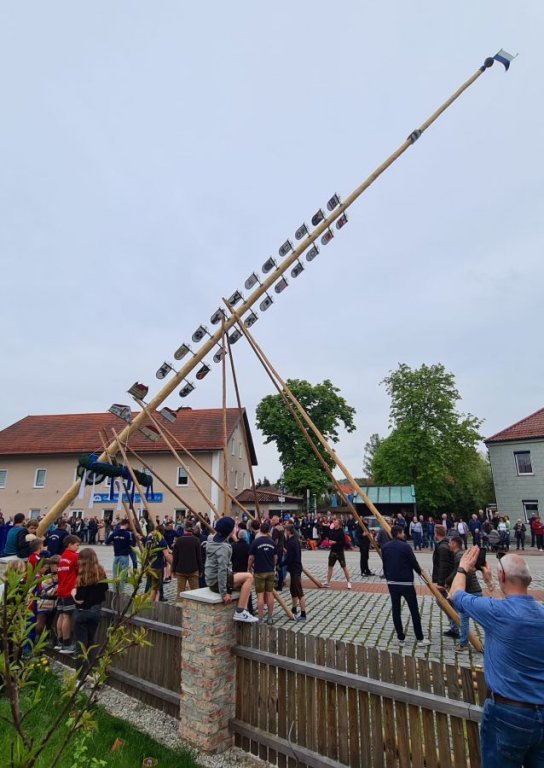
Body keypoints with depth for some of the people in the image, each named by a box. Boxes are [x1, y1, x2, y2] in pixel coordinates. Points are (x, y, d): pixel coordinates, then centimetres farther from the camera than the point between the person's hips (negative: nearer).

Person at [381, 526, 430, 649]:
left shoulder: (385, 547, 2)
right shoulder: (405, 546, -14)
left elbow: (384, 564, 8)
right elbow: (414, 563, -6)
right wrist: (420, 571, 16)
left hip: (391, 582, 5)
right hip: (406, 583, -4)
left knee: (396, 611, 9)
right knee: (414, 611, 8)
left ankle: (401, 639, 12)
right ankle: (420, 639, 15)